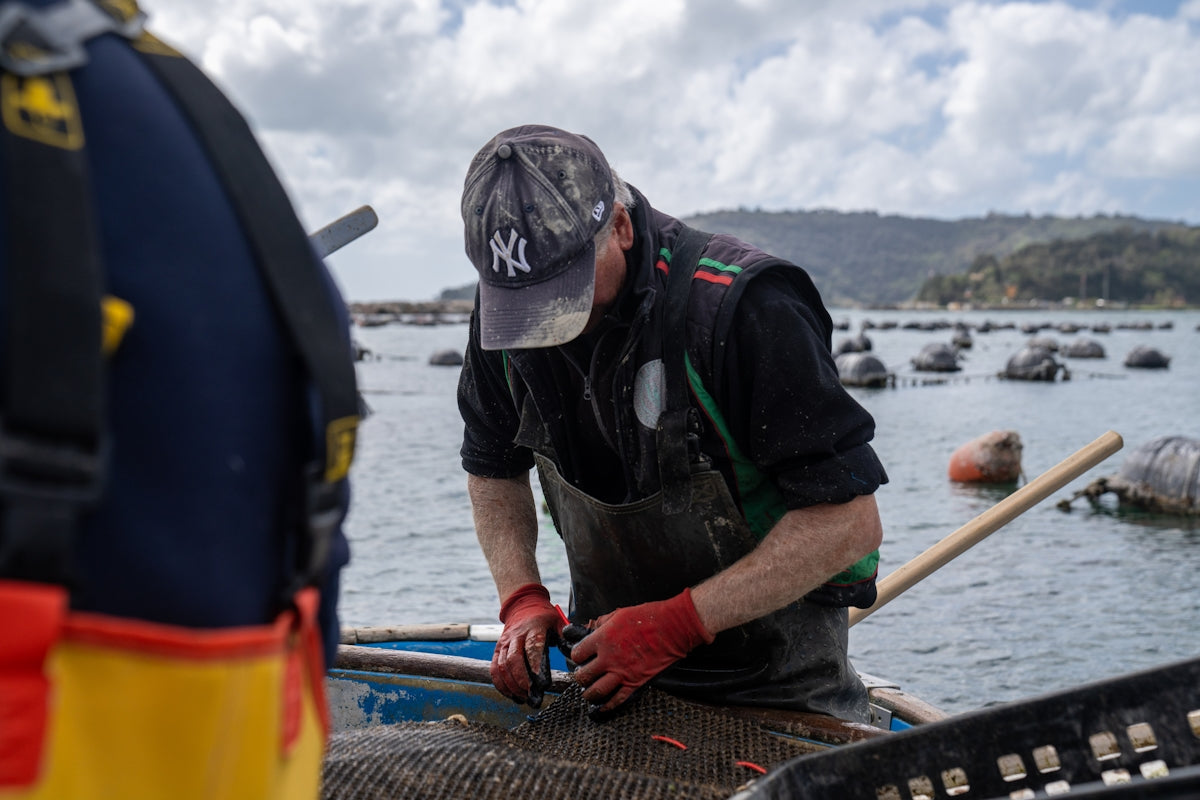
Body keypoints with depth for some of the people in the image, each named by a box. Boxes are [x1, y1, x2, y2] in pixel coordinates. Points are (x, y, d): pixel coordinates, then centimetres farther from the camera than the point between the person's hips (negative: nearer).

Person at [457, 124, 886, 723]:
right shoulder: (504, 310, -6)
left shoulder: (740, 304, -24)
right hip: (609, 652, 4)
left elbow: (851, 522, -23)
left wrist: (677, 623, -26)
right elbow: (493, 466, 11)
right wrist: (522, 601, -5)